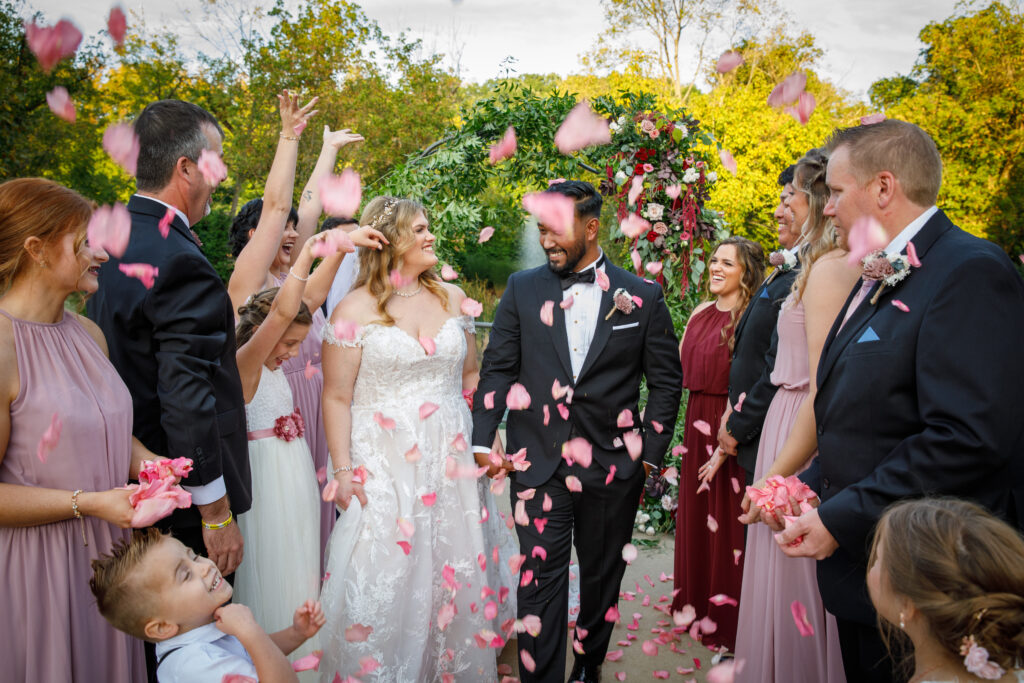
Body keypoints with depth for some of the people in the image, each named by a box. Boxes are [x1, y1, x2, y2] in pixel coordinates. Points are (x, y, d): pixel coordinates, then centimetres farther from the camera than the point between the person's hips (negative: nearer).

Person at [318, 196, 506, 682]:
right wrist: (342, 469, -11)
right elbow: (336, 398, -5)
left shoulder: (452, 297, 7)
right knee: (385, 575, 1)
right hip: (384, 467, -4)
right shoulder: (356, 309, -5)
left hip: (450, 460, 4)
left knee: (454, 572, 11)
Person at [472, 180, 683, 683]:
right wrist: (484, 440, -2)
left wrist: (651, 452, 0)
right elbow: (497, 368, 4)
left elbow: (666, 379, 4)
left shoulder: (643, 296, 0)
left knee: (602, 579, 17)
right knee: (539, 581, 1)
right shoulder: (522, 289, 3)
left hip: (615, 467, 1)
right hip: (538, 465, 0)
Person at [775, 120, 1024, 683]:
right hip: (860, 565, 9)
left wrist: (841, 518, -22)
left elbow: (970, 438, -27)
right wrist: (813, 487, 8)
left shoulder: (970, 271, -18)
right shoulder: (877, 280, 13)